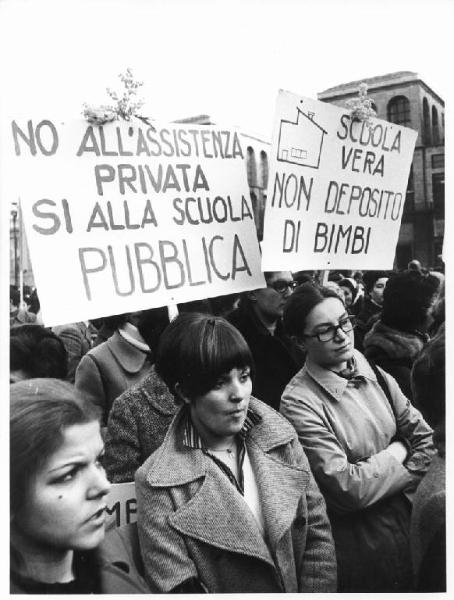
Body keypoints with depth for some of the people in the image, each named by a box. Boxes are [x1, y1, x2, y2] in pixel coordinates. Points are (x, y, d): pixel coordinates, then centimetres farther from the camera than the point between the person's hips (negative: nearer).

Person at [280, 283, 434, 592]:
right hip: (359, 541, -6)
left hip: (410, 522, 6)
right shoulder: (299, 402, -22)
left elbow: (426, 438, -3)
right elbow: (346, 487, -25)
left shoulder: (373, 373, -2)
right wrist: (396, 454, -13)